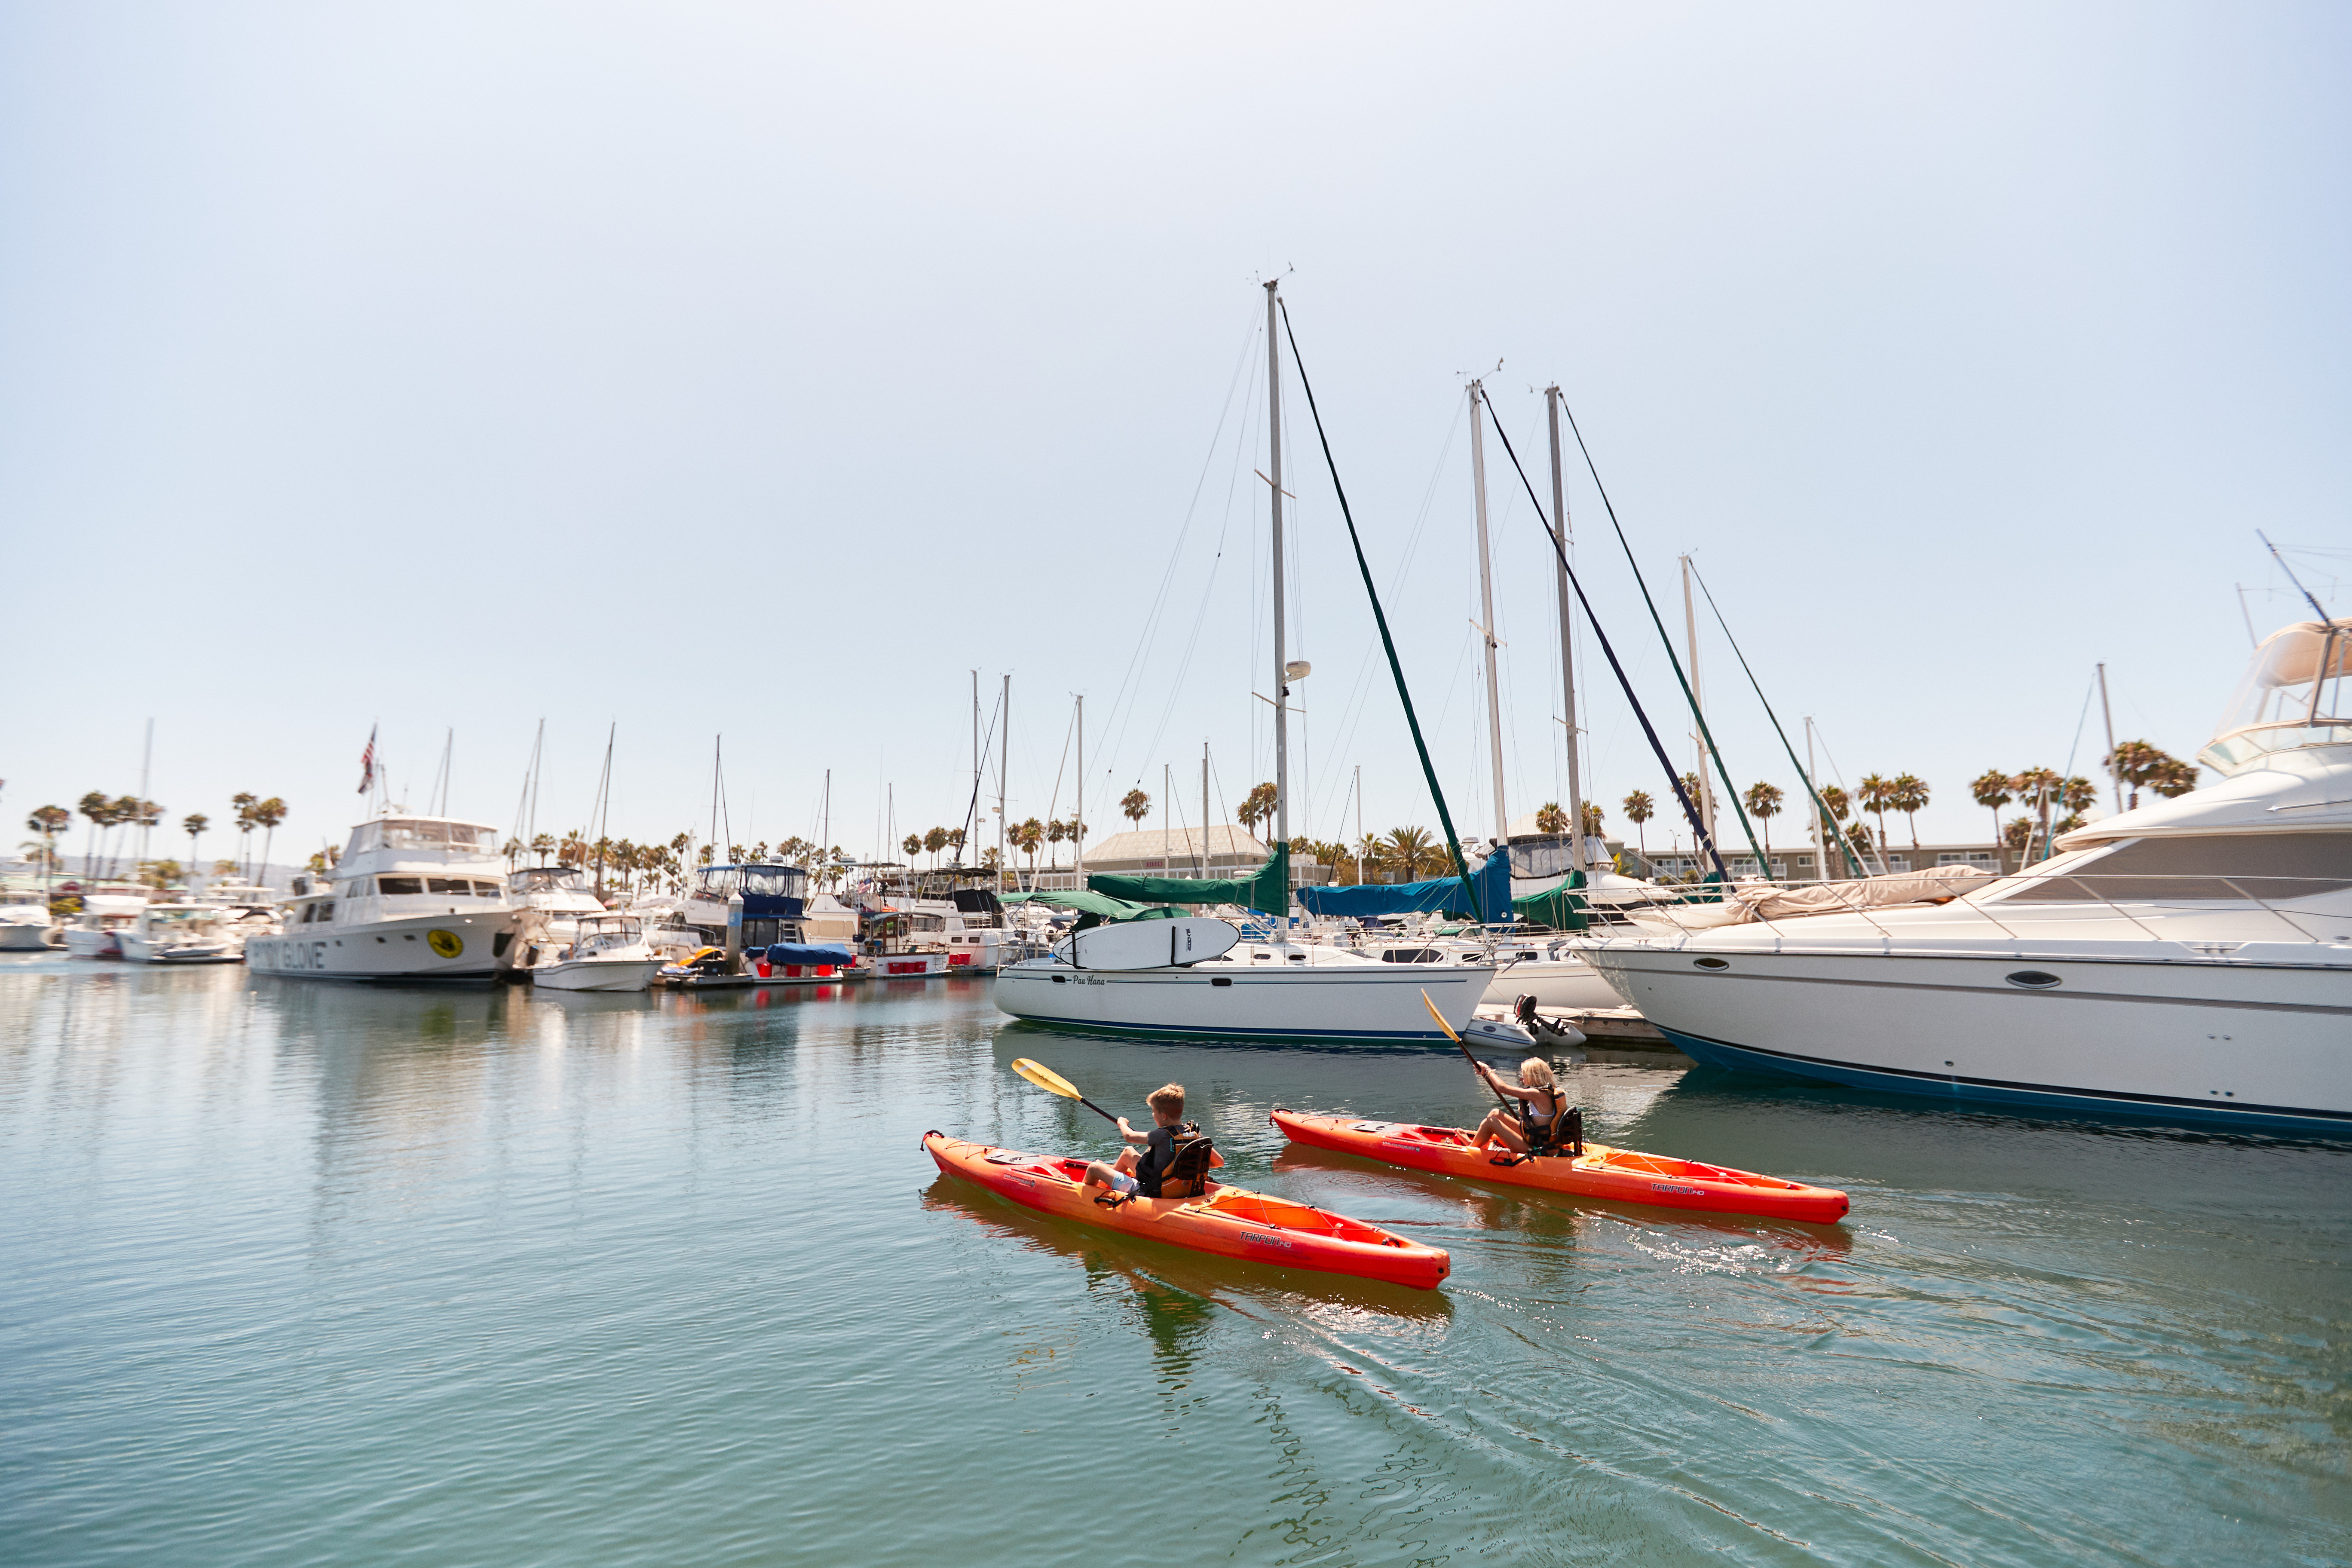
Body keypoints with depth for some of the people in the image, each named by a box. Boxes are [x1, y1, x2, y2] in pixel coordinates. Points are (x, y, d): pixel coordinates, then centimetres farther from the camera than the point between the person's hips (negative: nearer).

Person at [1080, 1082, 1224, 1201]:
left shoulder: (1163, 1136, -28)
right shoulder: (1195, 1134, -11)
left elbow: (1129, 1136, -13)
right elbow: (1219, 1161, -4)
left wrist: (1122, 1122, 11)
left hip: (1149, 1193, -8)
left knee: (1094, 1168, 4)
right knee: (1128, 1152, 26)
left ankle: (1084, 1193, 39)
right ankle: (1103, 1183, 52)